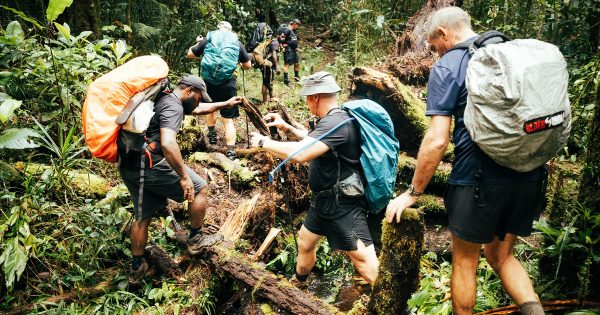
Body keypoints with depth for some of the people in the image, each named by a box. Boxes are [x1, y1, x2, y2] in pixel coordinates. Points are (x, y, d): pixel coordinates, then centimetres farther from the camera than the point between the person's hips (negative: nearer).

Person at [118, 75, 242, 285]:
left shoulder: (163, 99, 19)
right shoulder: (173, 107, -14)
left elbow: (198, 110, 34)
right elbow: (168, 144, -30)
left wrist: (226, 104, 38)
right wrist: (184, 176, -24)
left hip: (128, 167, 10)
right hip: (151, 165, -10)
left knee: (143, 216, 19)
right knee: (199, 188, 8)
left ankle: (137, 268, 27)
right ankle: (196, 237, 25)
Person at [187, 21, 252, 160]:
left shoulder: (208, 40, 7)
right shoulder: (237, 43, 8)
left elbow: (190, 54, 13)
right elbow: (248, 65, 13)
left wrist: (197, 43, 30)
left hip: (209, 82, 1)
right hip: (228, 84, -1)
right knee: (228, 119, 1)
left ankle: (212, 135, 45)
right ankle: (230, 152, -7)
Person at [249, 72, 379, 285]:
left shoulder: (336, 123, -25)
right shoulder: (332, 120, 9)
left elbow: (299, 154, -36)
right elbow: (312, 140, 29)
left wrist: (263, 142, -21)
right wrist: (287, 128, 18)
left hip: (344, 206, -11)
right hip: (323, 201, 11)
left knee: (366, 264, -9)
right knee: (305, 243, 27)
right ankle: (297, 284, 50)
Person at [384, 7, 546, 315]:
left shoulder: (447, 67, -8)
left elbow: (437, 140, -15)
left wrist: (412, 193, -5)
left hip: (479, 178, -6)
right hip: (529, 176, 6)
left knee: (465, 261, 14)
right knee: (501, 256, 23)